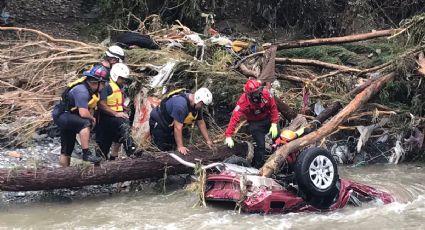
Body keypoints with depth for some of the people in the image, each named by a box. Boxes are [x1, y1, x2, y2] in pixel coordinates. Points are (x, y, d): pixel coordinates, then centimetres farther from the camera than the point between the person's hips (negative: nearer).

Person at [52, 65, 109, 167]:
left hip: (69, 117, 10)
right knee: (86, 123, -33)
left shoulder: (90, 87, -1)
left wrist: (91, 117, 0)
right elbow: (83, 113, -33)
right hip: (62, 116, -10)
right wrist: (92, 118, -14)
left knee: (66, 151, 13)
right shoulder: (82, 90, -28)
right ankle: (86, 154, -29)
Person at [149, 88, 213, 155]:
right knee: (164, 149, -13)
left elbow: (201, 123, 5)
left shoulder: (197, 105, -7)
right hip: (158, 122, -9)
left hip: (170, 125, 9)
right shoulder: (181, 104, -36)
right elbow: (178, 127, -34)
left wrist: (208, 140, 3)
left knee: (172, 148, 5)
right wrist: (180, 147, -31)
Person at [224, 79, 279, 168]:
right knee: (260, 145, -14)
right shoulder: (243, 101, -31)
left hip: (268, 119, 4)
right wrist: (228, 136, -43)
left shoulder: (266, 93, -24)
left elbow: (273, 108, -10)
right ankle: (257, 166, 8)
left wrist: (274, 124, -14)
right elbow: (235, 118, -36)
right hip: (255, 123, -4)